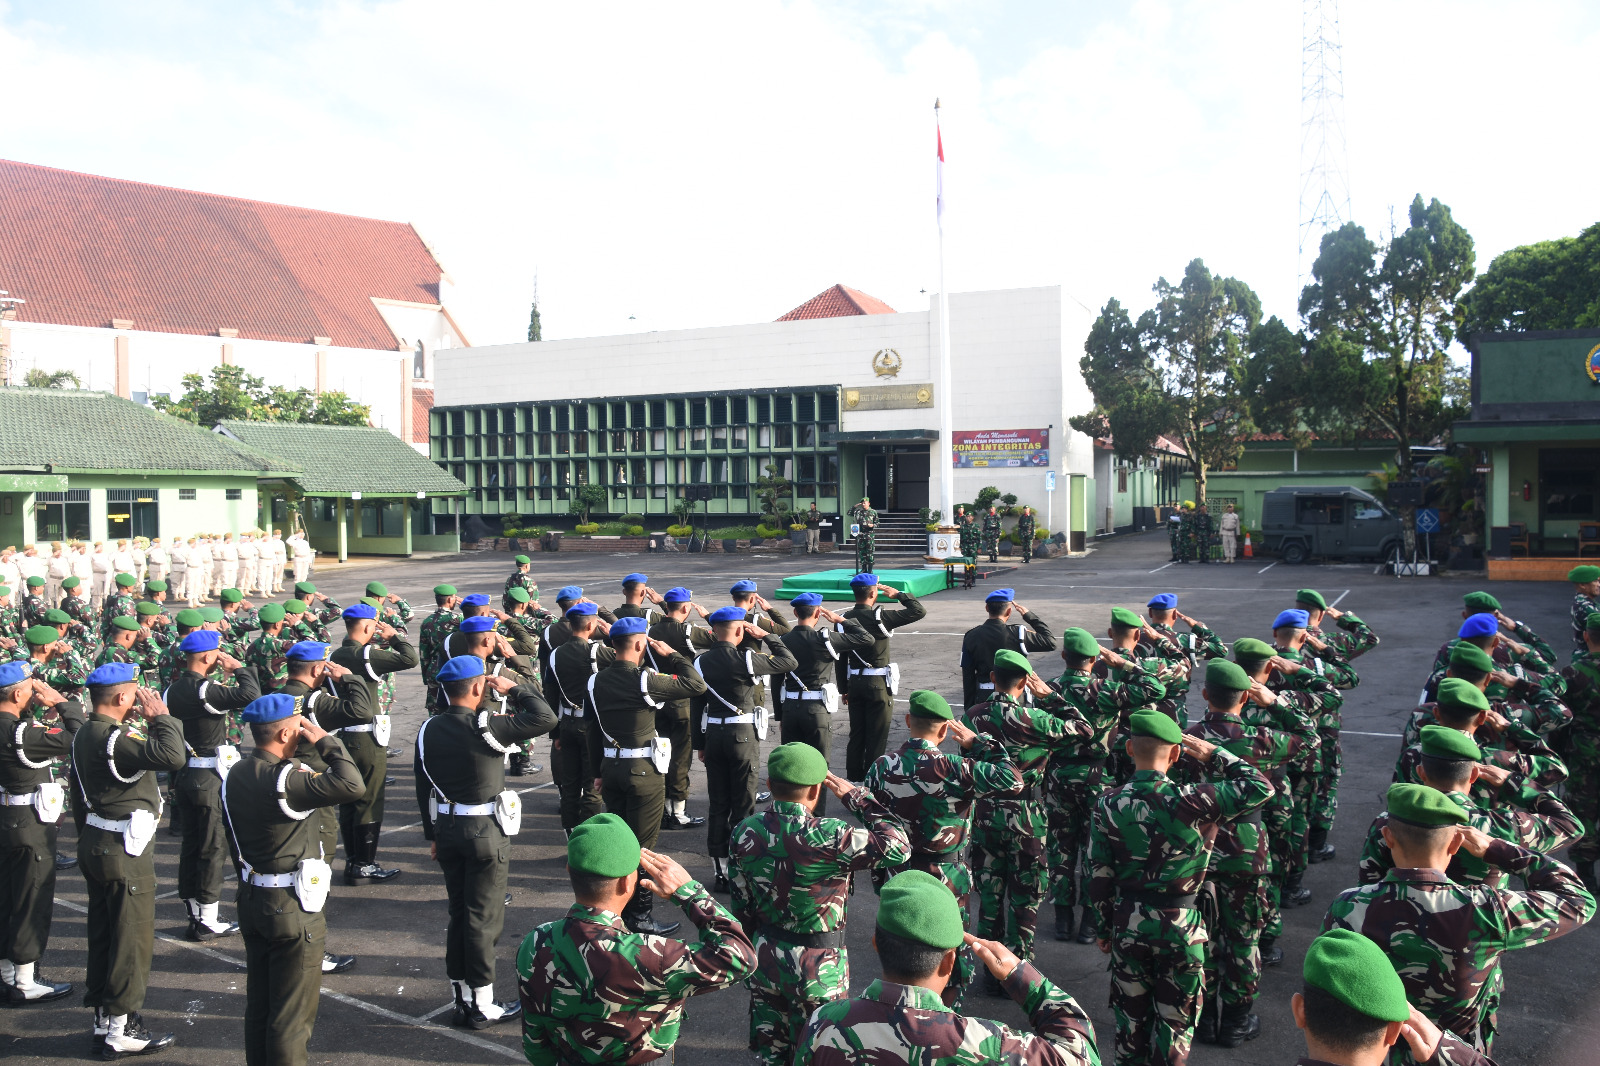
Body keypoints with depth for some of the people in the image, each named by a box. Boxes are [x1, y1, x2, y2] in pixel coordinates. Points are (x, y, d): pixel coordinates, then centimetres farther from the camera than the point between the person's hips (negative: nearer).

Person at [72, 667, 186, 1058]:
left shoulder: (85, 735, 7)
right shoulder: (116, 738, -25)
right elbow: (173, 755, -38)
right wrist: (160, 716, -24)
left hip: (95, 844, 10)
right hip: (124, 849, -10)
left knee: (104, 935, 18)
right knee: (132, 939, 2)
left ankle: (103, 1018, 29)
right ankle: (119, 1029, 10)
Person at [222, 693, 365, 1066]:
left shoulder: (236, 776, 3)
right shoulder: (285, 780, -25)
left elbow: (234, 839, 11)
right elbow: (352, 784, -34)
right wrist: (325, 740, -20)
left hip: (252, 900, 9)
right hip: (292, 909, -8)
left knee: (259, 1004, 19)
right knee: (292, 1013, 4)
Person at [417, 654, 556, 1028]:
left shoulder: (429, 730, 0)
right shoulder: (486, 727, -19)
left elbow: (423, 787, 6)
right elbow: (545, 718, -18)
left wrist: (433, 835, 16)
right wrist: (514, 689, -5)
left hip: (447, 829, 6)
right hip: (486, 832, -6)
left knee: (460, 913, 17)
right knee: (484, 917, 3)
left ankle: (462, 999, 25)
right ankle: (482, 1006, 11)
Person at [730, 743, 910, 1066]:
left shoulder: (745, 833, -8)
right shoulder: (830, 838, -26)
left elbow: (741, 906, 2)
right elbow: (898, 846, -17)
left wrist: (752, 954, 16)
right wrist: (856, 796, -11)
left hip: (766, 958, 5)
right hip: (818, 965, -5)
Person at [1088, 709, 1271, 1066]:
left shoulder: (1109, 805, -11)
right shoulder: (1189, 801, -20)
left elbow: (1100, 876, -4)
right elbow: (1260, 787, -11)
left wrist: (1103, 928, 9)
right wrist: (1213, 754, -4)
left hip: (1128, 923, 3)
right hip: (1180, 924, -2)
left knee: (1131, 1013, 20)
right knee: (1175, 1016, 14)